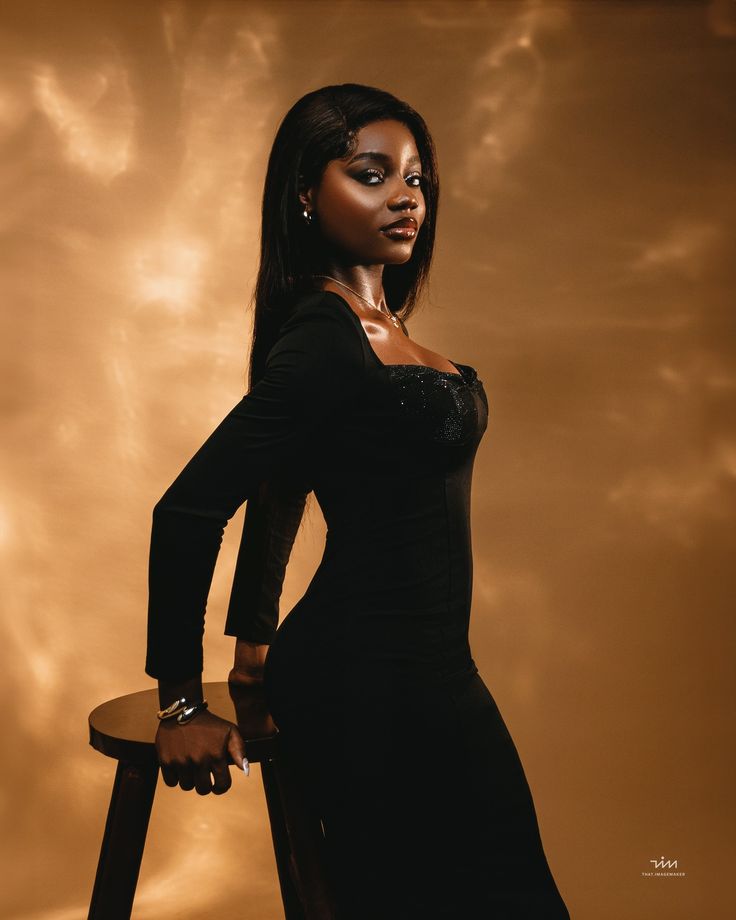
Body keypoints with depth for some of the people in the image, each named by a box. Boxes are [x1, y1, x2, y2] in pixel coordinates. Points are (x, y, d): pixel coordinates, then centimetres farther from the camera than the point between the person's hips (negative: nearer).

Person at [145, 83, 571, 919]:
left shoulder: (374, 320, 8)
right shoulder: (323, 341, -20)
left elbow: (276, 482, 16)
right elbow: (187, 511, -22)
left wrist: (256, 641, 21)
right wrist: (181, 704, -13)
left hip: (421, 669, 9)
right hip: (370, 685, -9)